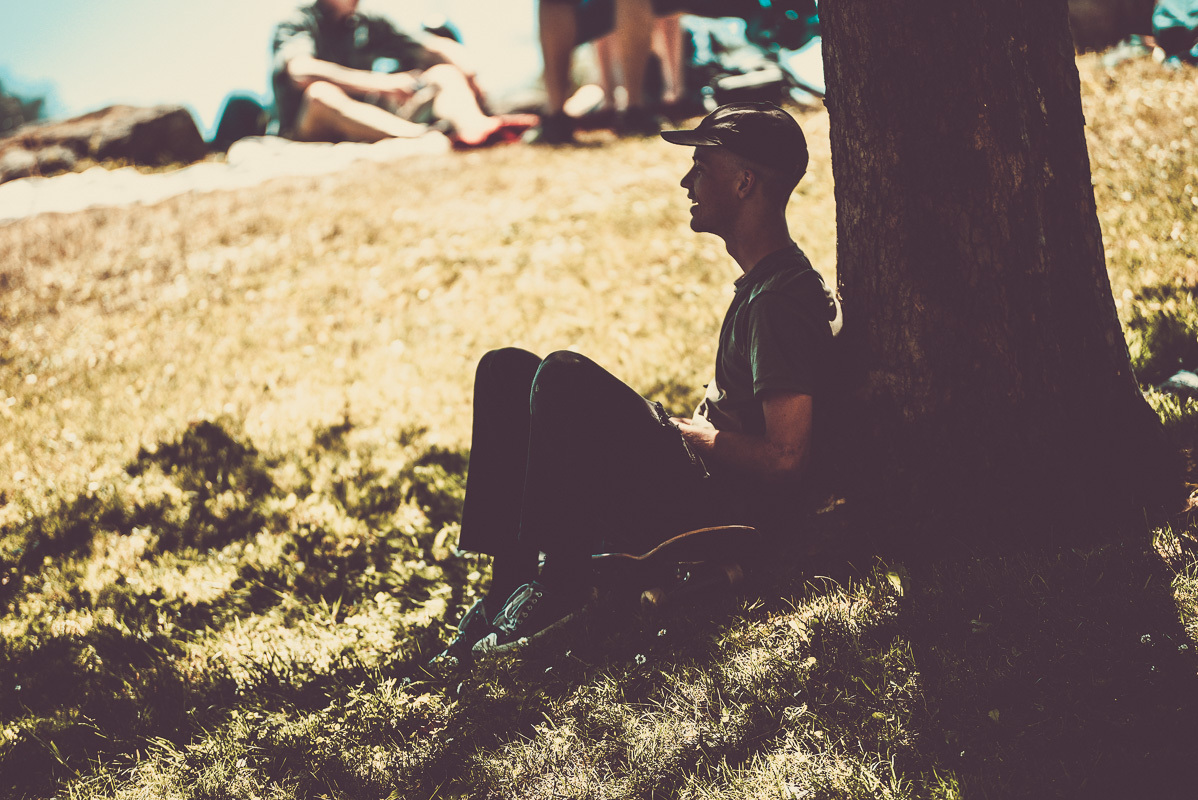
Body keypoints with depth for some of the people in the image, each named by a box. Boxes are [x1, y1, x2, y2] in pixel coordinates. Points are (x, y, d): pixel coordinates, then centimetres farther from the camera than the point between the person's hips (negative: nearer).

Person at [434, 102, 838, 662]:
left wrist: (698, 436, -10)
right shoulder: (764, 283, 15)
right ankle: (510, 584, -1)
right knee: (507, 371, 6)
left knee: (566, 378, -28)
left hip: (728, 515, -11)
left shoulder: (784, 300, -17)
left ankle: (556, 590, -18)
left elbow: (786, 458, -24)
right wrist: (692, 431, 10)